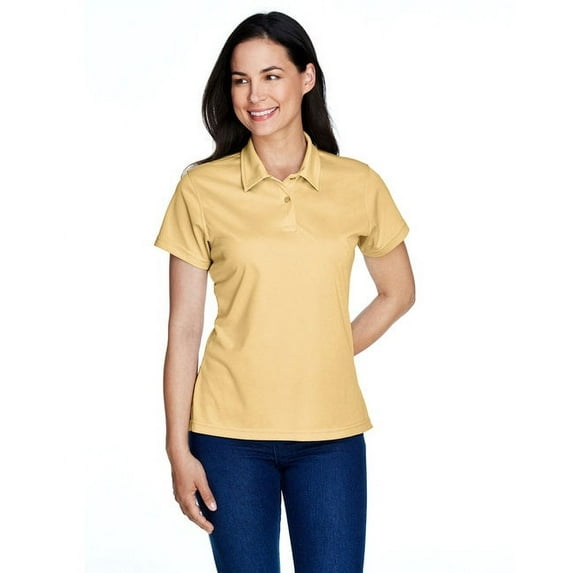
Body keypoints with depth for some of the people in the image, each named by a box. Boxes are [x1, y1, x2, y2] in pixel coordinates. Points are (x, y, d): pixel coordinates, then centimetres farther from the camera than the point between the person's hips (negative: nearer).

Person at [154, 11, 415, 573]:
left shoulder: (357, 185, 1)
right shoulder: (202, 189, -2)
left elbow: (398, 293, 15)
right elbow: (183, 329, -1)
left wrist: (329, 356, 3)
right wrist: (179, 452, -3)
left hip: (330, 434, 1)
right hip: (230, 434, -1)